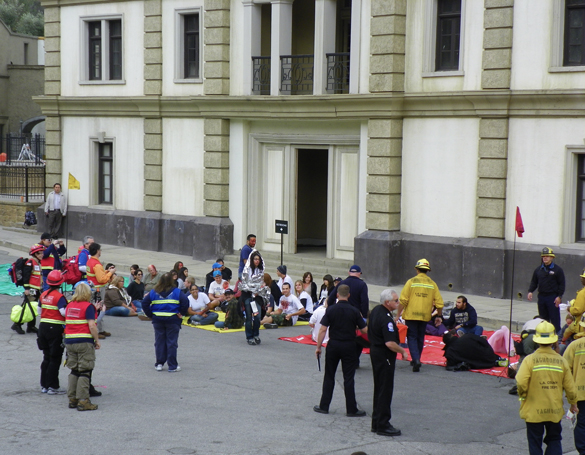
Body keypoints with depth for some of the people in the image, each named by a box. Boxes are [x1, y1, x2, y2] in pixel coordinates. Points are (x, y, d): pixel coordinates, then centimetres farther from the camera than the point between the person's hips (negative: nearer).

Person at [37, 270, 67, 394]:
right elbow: (63, 312, -22)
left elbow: (39, 310, 13)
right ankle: (52, 387, 2)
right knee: (55, 359, 1)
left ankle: (44, 385, 20)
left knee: (47, 357, 16)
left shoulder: (43, 295, 6)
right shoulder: (59, 297, -14)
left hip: (43, 327, 7)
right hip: (55, 328, -7)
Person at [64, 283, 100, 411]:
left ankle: (72, 399, 15)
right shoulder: (88, 306, -9)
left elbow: (67, 323, 16)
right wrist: (97, 340, -6)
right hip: (85, 342, -6)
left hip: (69, 341, 6)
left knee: (74, 371, 14)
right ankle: (83, 401, -6)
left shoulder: (69, 306, 10)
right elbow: (92, 325, -16)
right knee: (85, 372, -3)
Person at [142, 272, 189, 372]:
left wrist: (151, 315, 5)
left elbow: (145, 303, -1)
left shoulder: (153, 292, 3)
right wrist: (181, 313, -3)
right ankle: (172, 366, 4)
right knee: (172, 342, 2)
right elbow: (185, 302, -16)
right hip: (173, 320, -2)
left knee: (159, 342, 11)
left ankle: (159, 364, 14)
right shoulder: (176, 292, -5)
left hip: (157, 320, 2)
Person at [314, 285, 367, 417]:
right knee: (348, 378, 3)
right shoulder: (354, 311, -7)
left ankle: (324, 406, 15)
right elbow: (364, 330, -4)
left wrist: (318, 347, 0)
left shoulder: (330, 310, -5)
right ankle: (351, 409, 5)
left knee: (329, 377, 12)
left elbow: (323, 330, -8)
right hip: (349, 346, -1)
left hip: (333, 345, 1)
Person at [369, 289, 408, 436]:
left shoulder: (375, 311, 7)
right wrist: (403, 351, -13)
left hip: (375, 351, 10)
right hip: (384, 356, -10)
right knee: (385, 390, -2)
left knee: (379, 389, 17)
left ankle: (376, 423, 24)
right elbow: (390, 343, -29)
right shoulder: (386, 318, -24)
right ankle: (383, 425, 3)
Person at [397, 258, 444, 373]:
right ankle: (416, 360, 27)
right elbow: (439, 303, 2)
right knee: (420, 338, 16)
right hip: (425, 316, 3)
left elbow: (403, 300, -9)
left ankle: (416, 360, -17)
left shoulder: (411, 282, -5)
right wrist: (439, 316, 18)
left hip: (411, 315, -3)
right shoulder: (432, 284, 2)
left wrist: (398, 315, -1)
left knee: (412, 338, 1)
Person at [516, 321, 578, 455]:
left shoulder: (530, 360, -14)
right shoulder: (561, 361, -5)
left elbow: (521, 383, -22)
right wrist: (573, 403, 19)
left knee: (535, 443, 9)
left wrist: (523, 396, -1)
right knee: (554, 440, 18)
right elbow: (570, 387, 1)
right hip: (555, 410, 2)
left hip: (533, 410, -2)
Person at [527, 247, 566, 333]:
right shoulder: (538, 270, 12)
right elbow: (534, 282, 16)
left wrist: (559, 296, -11)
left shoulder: (558, 270, -2)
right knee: (543, 319, 10)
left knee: (555, 319, -6)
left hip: (553, 297, -5)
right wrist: (530, 291, -1)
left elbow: (562, 284, -3)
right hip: (541, 297, 5)